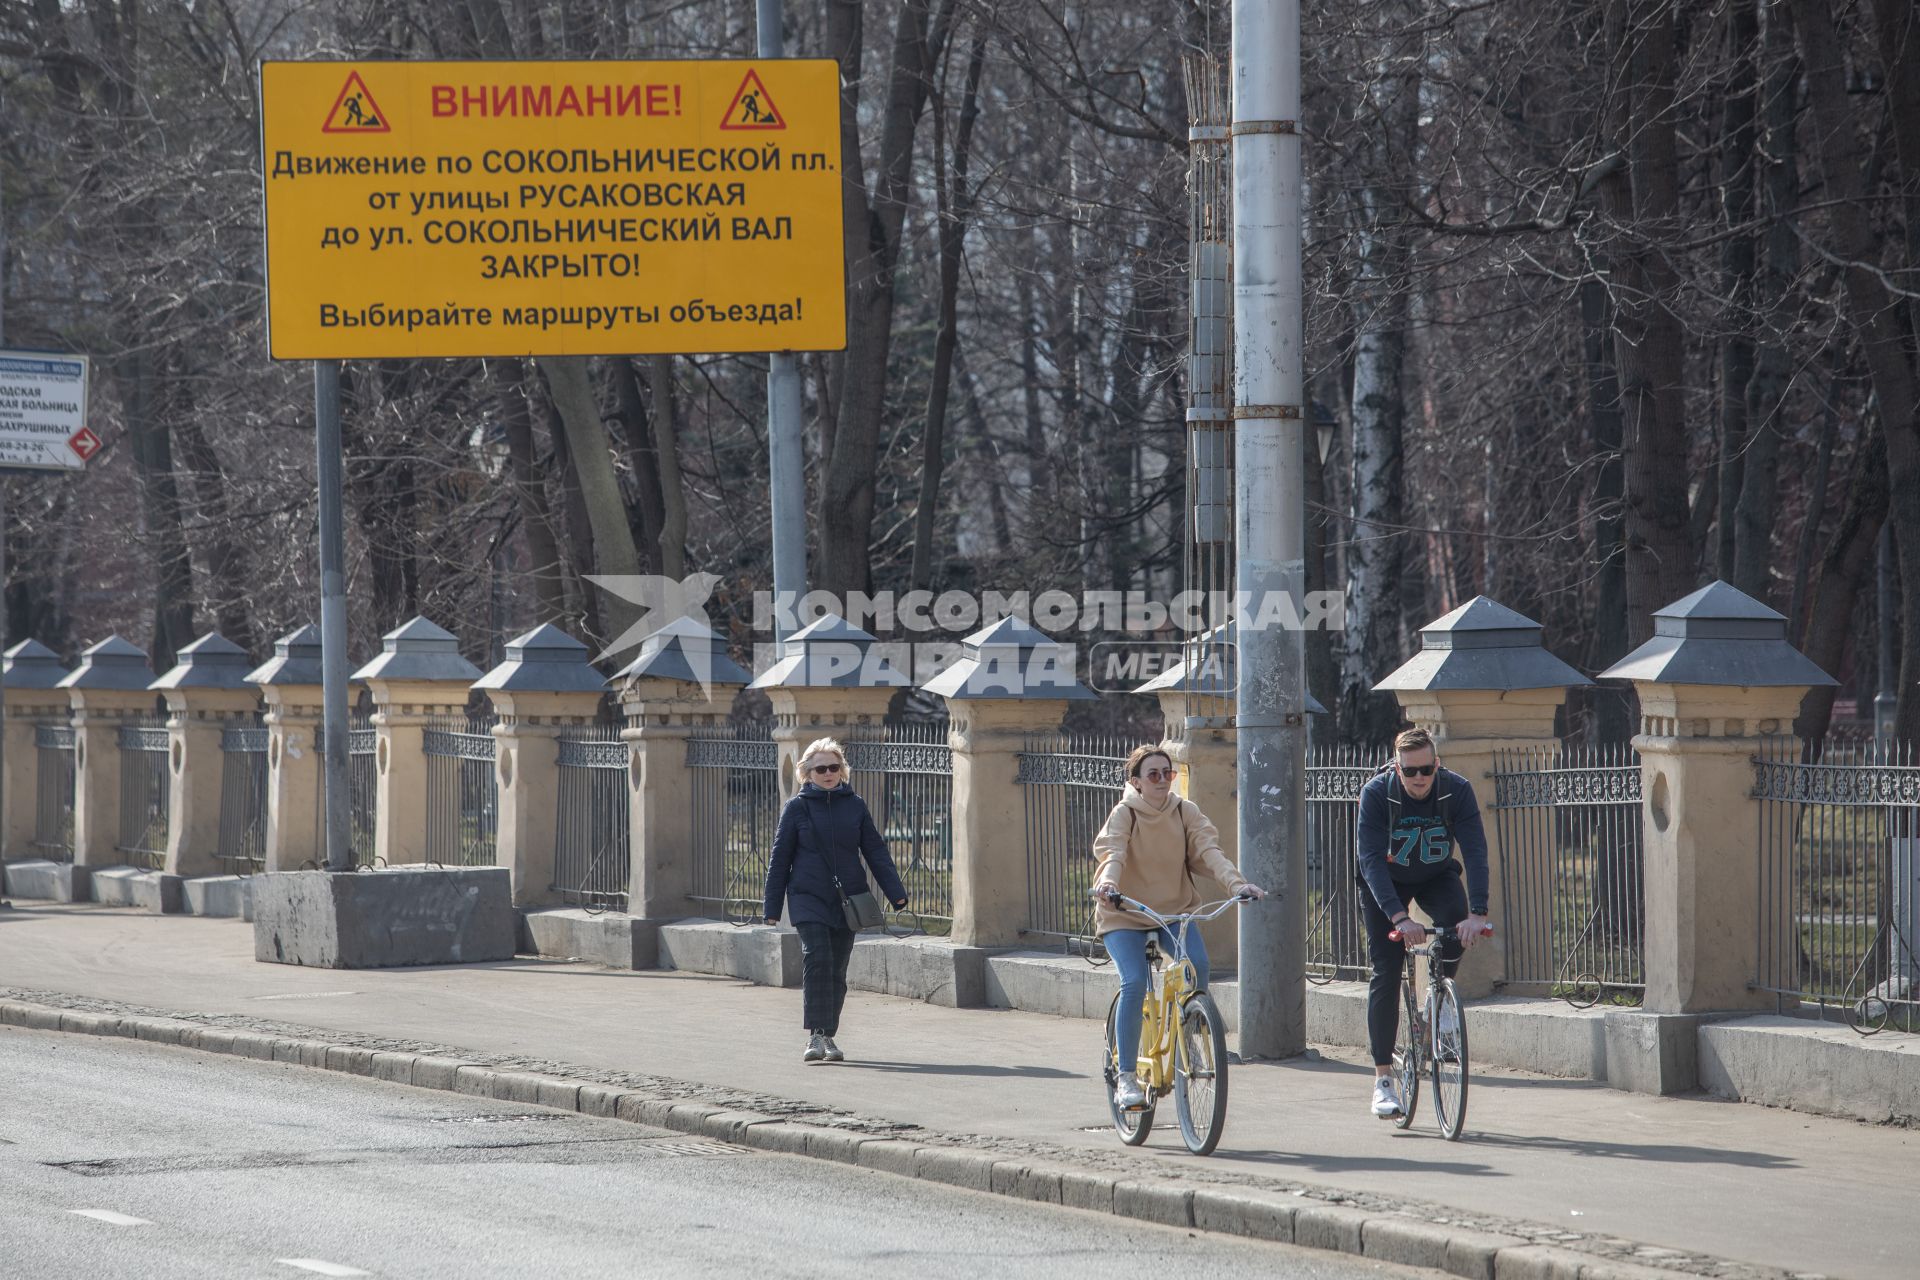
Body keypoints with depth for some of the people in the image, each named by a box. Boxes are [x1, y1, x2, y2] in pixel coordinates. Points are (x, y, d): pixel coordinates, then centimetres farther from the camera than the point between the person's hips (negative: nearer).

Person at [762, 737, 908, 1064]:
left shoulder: (854, 806, 7)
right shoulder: (797, 807, 1)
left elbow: (876, 852, 8)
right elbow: (780, 858, 5)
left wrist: (896, 893, -2)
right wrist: (772, 907, 3)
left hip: (847, 899, 3)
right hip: (808, 898, -3)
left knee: (837, 970, 6)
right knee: (817, 959, -19)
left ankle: (829, 1037, 17)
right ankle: (816, 1036, -21)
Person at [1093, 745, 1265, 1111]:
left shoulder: (1185, 812, -2)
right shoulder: (1124, 814, -11)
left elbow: (1208, 849, -15)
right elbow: (1113, 853, -27)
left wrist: (1236, 882, -33)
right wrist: (1108, 884, -50)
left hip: (1174, 909, 3)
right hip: (1125, 915, -3)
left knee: (1198, 963, -25)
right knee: (1135, 981, -23)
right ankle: (1126, 1076, -13)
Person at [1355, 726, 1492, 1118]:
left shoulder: (1457, 790, -24)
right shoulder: (1376, 793, -28)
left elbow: (1475, 851, -30)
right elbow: (1372, 859, -34)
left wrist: (1477, 913, -43)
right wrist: (1399, 918, -46)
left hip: (1436, 876, 1)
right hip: (1386, 882, -1)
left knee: (1457, 920, -32)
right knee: (1385, 973, -10)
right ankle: (1383, 1078, -5)